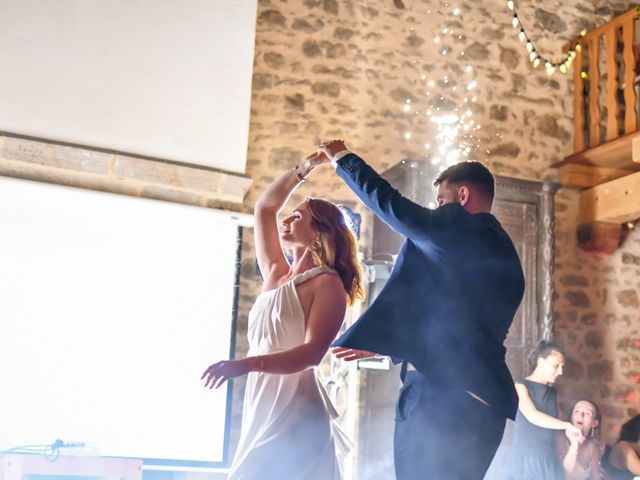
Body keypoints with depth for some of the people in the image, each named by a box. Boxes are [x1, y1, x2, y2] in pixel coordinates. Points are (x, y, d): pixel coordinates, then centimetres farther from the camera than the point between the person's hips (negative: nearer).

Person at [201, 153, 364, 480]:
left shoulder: (328, 283, -5)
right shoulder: (275, 275, 15)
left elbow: (312, 352, -18)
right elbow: (264, 208, 24)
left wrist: (246, 364, -29)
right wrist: (304, 167, 23)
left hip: (294, 415, -7)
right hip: (261, 409, 7)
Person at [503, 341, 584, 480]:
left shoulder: (552, 393, 16)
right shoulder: (522, 385, -3)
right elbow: (532, 416, -16)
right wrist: (568, 425, -13)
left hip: (549, 460, 5)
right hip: (525, 458, -5)